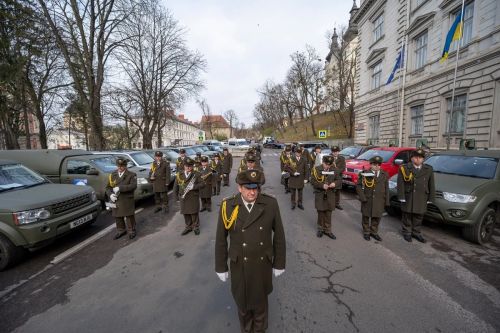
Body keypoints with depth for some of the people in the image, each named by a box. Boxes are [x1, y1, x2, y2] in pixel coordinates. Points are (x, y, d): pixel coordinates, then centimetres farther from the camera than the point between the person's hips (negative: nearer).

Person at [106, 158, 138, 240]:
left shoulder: (131, 175, -5)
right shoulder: (112, 175, 9)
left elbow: (133, 186, -20)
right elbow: (108, 187, 10)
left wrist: (120, 188, -26)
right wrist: (110, 194, -10)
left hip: (127, 201, -4)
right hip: (116, 200, 4)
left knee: (129, 216, 4)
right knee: (117, 217, 13)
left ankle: (131, 231, 20)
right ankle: (120, 230, 33)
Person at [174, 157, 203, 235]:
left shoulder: (196, 174, -5)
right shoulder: (179, 175, 3)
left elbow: (201, 184, -8)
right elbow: (176, 186, 11)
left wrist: (194, 186, -22)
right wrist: (177, 196, 11)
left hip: (194, 198, -3)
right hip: (183, 198, 3)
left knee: (194, 213, 4)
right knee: (186, 213, 11)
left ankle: (196, 227, 22)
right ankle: (188, 227, 28)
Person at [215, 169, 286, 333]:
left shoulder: (270, 204, -17)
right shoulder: (228, 206, -17)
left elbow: (279, 235, -6)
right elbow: (221, 238, -7)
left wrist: (279, 263, 0)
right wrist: (221, 267, 0)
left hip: (263, 265, 0)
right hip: (239, 266, 0)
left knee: (260, 301, 23)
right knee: (242, 302, 23)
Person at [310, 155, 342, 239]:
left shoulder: (334, 170, 2)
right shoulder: (317, 169, -7)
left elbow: (340, 180, 7)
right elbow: (312, 182, -10)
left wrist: (335, 183, -14)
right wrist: (322, 185, -22)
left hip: (330, 195, 2)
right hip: (320, 195, -2)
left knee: (328, 214, 10)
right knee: (321, 213, 10)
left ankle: (327, 230, 24)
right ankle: (320, 229, 28)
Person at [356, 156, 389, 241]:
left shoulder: (385, 175, 4)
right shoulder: (364, 174, -7)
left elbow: (386, 189, 6)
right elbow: (358, 186, -6)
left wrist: (386, 201, 4)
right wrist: (362, 197, -14)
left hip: (379, 201, 3)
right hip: (367, 200, -3)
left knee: (377, 217, 12)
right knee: (366, 216, 11)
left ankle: (374, 232, 31)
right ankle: (366, 232, 29)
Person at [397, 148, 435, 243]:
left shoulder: (428, 169, 6)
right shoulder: (404, 168, -5)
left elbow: (431, 185, 8)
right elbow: (400, 184, -8)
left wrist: (430, 198, 5)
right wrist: (401, 197, -12)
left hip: (422, 198, 3)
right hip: (408, 197, -3)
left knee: (419, 217, 13)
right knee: (407, 216, 8)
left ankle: (416, 233, 28)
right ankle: (407, 232, 22)